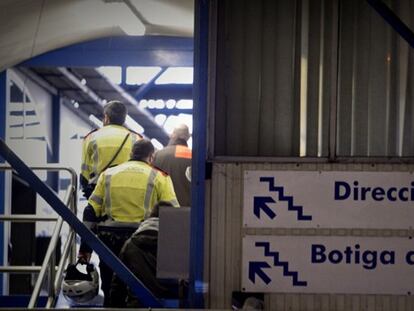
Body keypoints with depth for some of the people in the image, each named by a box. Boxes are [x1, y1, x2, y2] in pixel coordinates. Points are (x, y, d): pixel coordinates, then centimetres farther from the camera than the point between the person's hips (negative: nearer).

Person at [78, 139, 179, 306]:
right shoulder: (159, 177, 5)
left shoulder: (108, 174, 12)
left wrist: (85, 248, 11)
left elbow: (91, 212, 9)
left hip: (109, 242, 2)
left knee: (111, 294, 11)